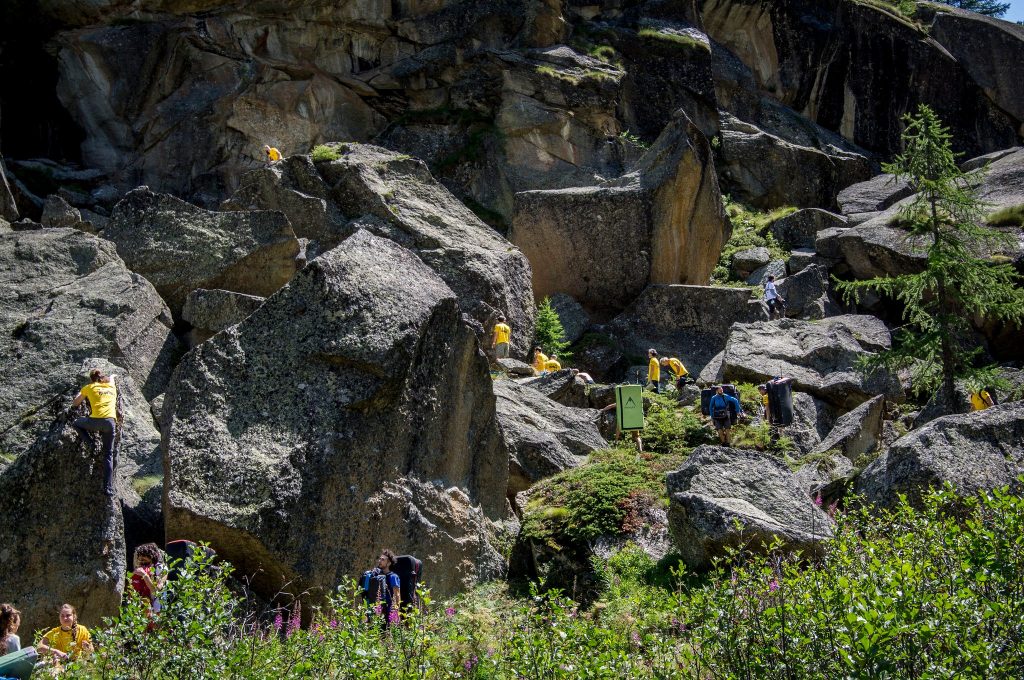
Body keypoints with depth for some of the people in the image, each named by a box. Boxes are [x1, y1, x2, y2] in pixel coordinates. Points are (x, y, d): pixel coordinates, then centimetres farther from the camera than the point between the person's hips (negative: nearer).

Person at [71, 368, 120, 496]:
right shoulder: (111, 386, 22)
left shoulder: (89, 387, 13)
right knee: (108, 455, 9)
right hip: (111, 422, 3)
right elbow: (111, 376, 47)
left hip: (96, 421, -3)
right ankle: (108, 487, 0)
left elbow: (74, 404, 23)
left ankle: (89, 443, 6)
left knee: (75, 423, 29)